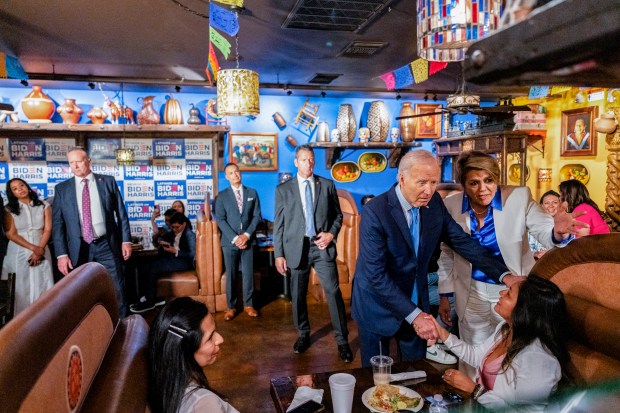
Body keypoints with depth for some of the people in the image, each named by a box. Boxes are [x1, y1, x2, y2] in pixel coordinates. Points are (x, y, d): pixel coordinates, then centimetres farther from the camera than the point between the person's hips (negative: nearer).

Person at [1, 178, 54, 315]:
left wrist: (39, 250, -11)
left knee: (42, 286, 0)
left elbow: (48, 230, 1)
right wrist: (33, 248, -12)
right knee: (20, 287, 1)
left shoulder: (44, 206, 6)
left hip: (41, 251, 1)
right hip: (18, 252, -1)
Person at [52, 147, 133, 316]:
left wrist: (126, 240, -2)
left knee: (116, 292, 4)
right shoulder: (62, 188, 5)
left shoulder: (108, 181, 4)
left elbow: (121, 212, 5)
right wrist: (62, 254, -5)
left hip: (106, 246, -1)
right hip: (79, 249, 1)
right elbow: (57, 223, 2)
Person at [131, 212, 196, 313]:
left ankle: (149, 302, -11)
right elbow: (162, 237, 31)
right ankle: (156, 297, -2)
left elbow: (191, 254, -18)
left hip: (183, 262, -9)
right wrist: (162, 241, 7)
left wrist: (175, 251, -21)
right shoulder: (173, 232, 13)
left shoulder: (189, 235, -11)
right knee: (143, 268, -8)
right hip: (172, 258, 9)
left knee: (153, 269, -24)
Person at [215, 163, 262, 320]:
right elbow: (220, 220, -3)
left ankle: (248, 304, 17)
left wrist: (247, 235, -9)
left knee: (248, 274, 4)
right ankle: (231, 306, 14)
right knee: (231, 275, 4)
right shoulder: (222, 196, 4)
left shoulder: (252, 193, 9)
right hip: (229, 241, -1)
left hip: (248, 240, 1)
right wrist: (234, 238, -12)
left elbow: (257, 216, 3)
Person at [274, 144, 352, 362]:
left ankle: (342, 341, 9)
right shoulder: (283, 189, 3)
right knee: (298, 295, 10)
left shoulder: (327, 185, 6)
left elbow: (338, 215, 12)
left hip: (322, 246, 0)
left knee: (334, 293, -4)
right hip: (297, 247, 1)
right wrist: (279, 254, -2)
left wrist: (331, 234, -7)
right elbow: (278, 224, 3)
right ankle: (303, 334, 30)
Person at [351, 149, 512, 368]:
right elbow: (376, 275, -27)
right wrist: (414, 315, -32)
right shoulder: (374, 212, -25)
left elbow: (462, 241, -2)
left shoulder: (434, 203, -7)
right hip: (379, 307, -5)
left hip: (417, 302, 5)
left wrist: (504, 274, -15)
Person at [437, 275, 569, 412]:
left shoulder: (537, 360, -30)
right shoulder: (507, 328, -5)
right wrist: (442, 332, -3)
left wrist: (471, 388, -16)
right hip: (481, 401, 6)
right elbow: (477, 355, 7)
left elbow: (516, 407, -25)